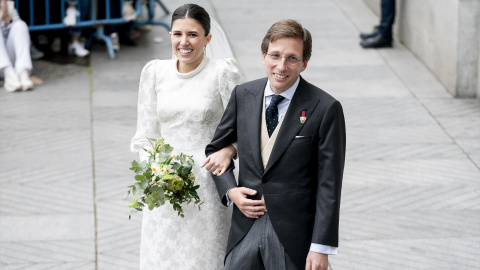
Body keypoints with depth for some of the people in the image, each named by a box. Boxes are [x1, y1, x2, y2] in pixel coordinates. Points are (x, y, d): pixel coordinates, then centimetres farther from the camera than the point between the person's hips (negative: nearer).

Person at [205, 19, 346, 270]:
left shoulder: (325, 109, -10)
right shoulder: (243, 95, 3)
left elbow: (329, 185, -10)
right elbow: (215, 148, 16)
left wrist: (321, 248, -13)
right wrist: (229, 191, -2)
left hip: (294, 237, -4)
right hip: (246, 230, 4)